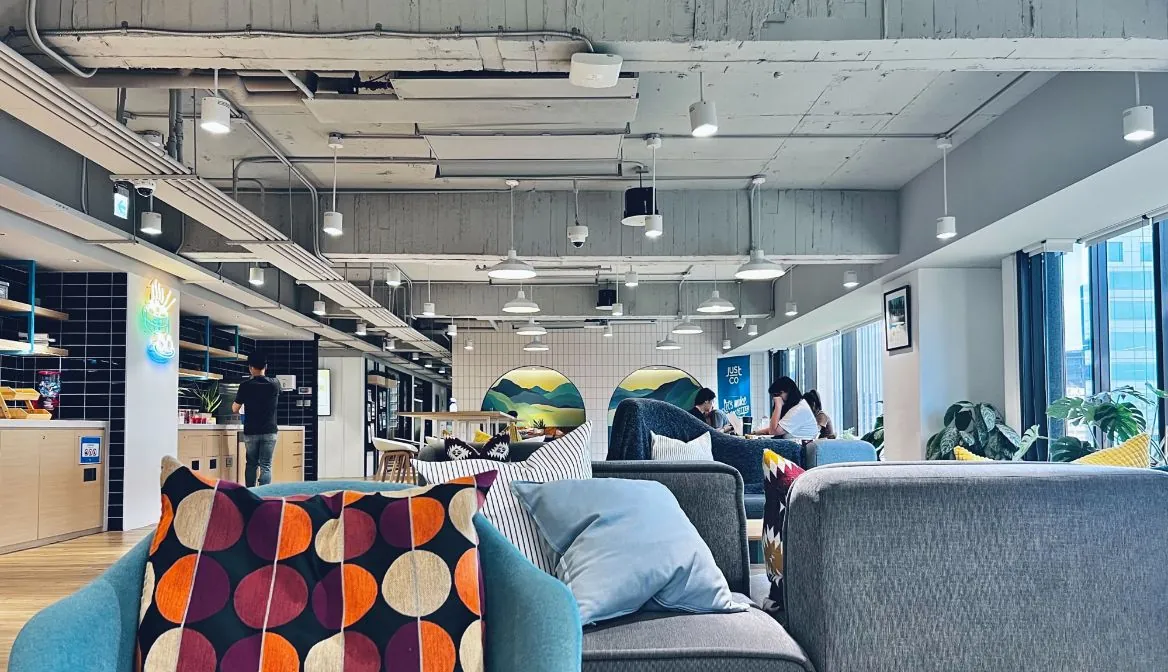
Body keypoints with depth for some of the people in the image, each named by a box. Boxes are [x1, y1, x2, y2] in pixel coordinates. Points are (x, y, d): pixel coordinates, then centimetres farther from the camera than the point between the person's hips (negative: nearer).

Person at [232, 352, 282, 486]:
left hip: (251, 432, 0)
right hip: (269, 431, 0)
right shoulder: (275, 384, -3)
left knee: (251, 464, 14)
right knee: (266, 466, 0)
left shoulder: (245, 385, -8)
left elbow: (235, 409, 1)